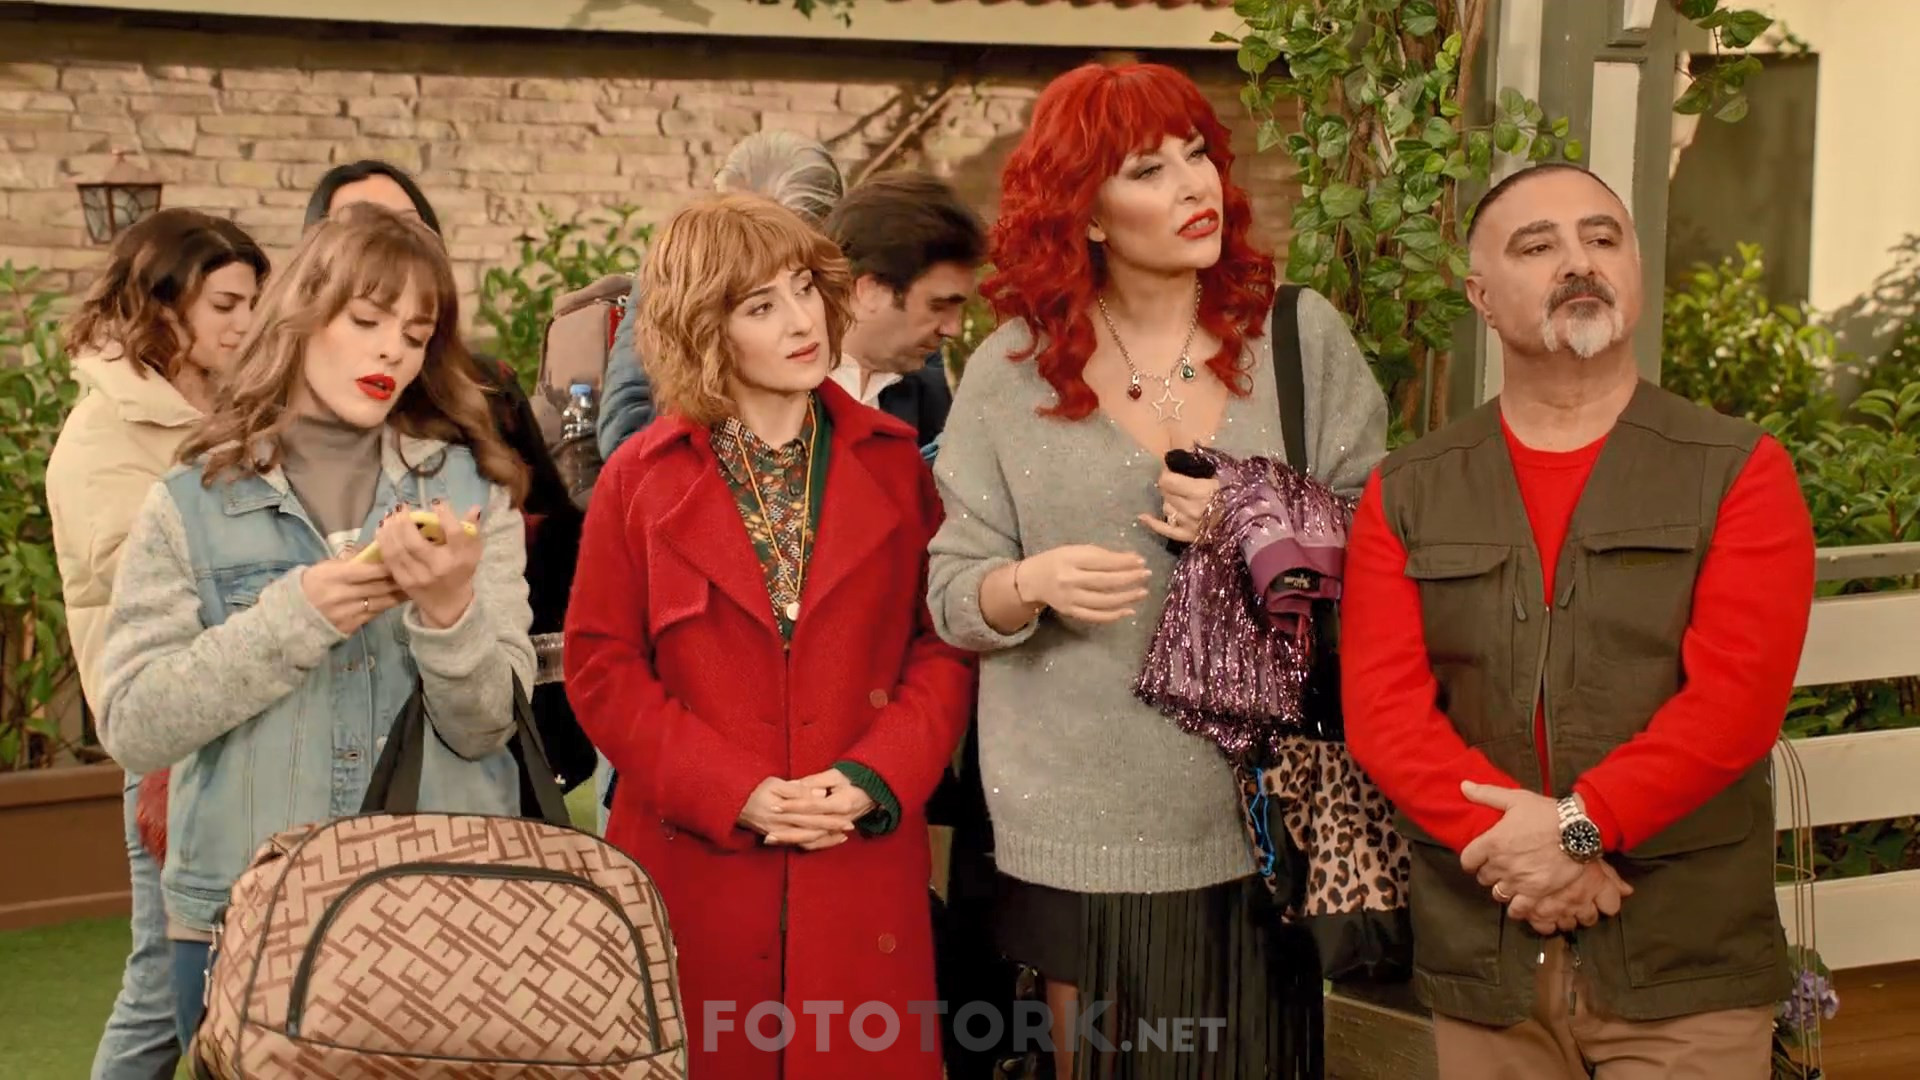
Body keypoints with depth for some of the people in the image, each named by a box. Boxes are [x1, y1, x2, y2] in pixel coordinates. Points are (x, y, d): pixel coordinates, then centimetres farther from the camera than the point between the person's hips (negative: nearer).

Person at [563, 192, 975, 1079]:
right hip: (694, 867, -1)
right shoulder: (640, 479, 2)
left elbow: (947, 642, 4)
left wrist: (874, 779, -11)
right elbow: (601, 669, -1)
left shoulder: (893, 464, 6)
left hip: (861, 872, 1)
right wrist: (734, 793, -12)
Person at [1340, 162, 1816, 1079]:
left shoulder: (1738, 474, 2)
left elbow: (1736, 695, -10)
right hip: (1480, 965, 2)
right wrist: (1516, 847, -16)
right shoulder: (1407, 495, 7)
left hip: (1687, 969, -1)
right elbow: (1382, 707, -3)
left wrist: (1578, 825, -18)